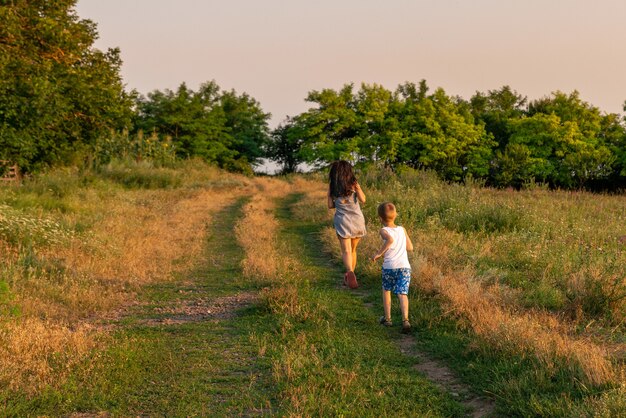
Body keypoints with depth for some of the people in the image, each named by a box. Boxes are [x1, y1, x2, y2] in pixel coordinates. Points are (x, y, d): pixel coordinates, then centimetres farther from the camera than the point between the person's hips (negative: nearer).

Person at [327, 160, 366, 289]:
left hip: (342, 220, -1)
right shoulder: (353, 183, -3)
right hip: (357, 220, 1)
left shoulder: (332, 186, 1)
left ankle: (349, 272, -35)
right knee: (353, 250, 17)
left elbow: (330, 205, 2)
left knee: (346, 250, -8)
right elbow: (362, 200, -8)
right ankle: (349, 278, 22)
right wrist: (357, 187, 7)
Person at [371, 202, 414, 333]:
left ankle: (387, 318, 29)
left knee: (386, 290, 22)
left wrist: (379, 253, -18)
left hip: (389, 267, -2)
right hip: (404, 266, 2)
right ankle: (405, 320, -23)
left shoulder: (384, 231, -3)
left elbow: (390, 239, -26)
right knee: (402, 294, -3)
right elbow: (410, 247, 14)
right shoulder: (402, 230, 11)